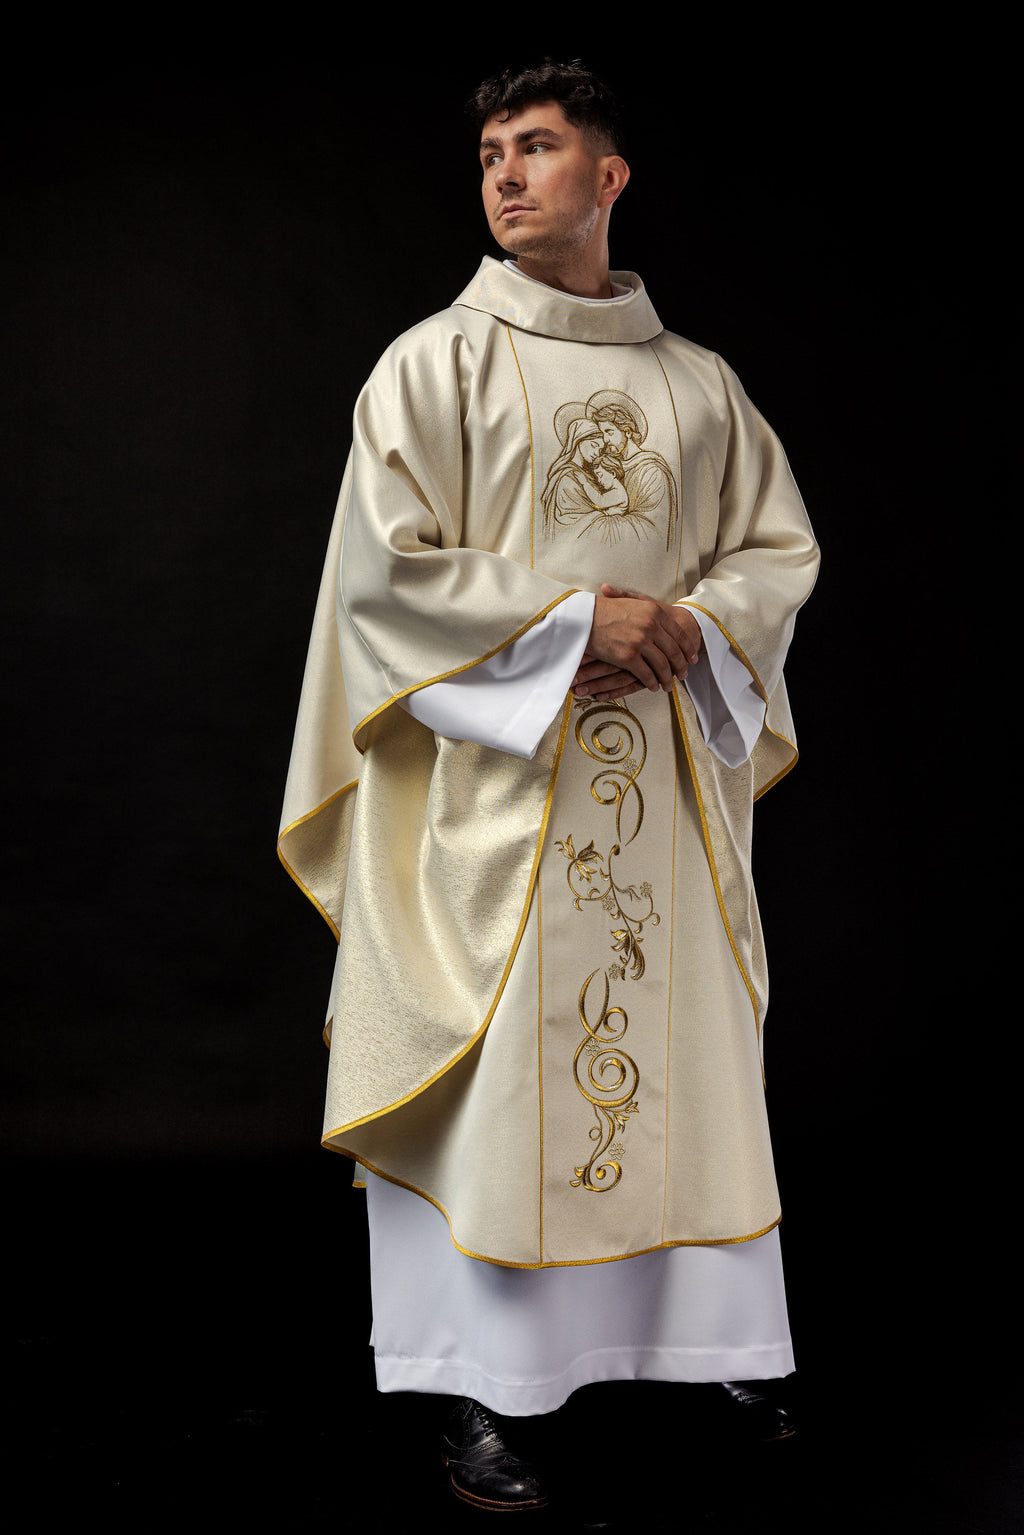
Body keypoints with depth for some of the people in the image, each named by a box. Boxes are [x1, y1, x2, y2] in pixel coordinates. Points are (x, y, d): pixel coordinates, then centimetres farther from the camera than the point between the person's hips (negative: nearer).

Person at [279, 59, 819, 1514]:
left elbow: (780, 547, 13)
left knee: (683, 1054, 11)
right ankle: (482, 1389, 11)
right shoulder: (435, 362, -1)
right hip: (496, 774, -4)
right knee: (498, 1070, -2)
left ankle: (712, 1332, 28)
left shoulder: (700, 383, 11)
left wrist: (690, 621, -7)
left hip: (667, 776, 4)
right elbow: (385, 569, -9)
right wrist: (576, 618, -14)